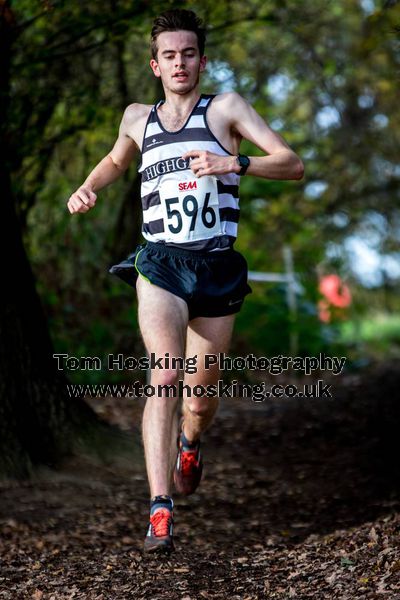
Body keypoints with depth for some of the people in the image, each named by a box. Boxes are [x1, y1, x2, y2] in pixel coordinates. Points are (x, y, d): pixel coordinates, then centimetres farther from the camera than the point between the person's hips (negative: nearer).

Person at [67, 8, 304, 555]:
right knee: (166, 375, -23)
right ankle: (160, 510, -27)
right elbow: (116, 161, 37)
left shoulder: (225, 109, 3)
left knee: (200, 398, 10)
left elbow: (294, 165, -6)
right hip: (160, 266, 0)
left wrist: (234, 165, -22)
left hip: (217, 269, 0)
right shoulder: (137, 119, 13)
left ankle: (190, 444, 48)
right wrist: (87, 189, 16)